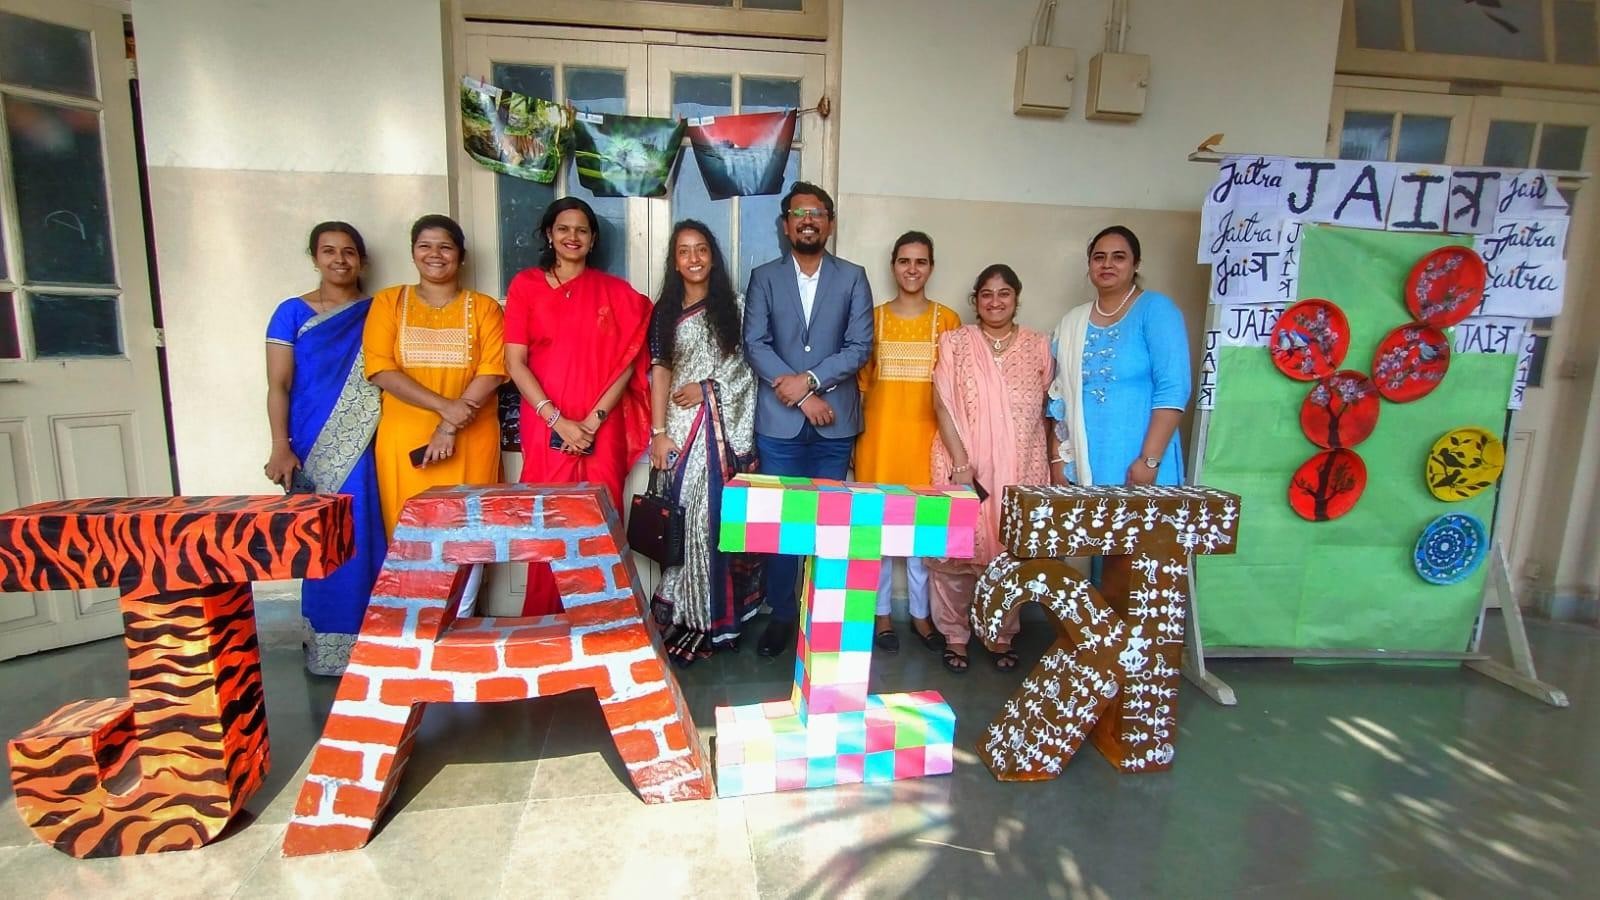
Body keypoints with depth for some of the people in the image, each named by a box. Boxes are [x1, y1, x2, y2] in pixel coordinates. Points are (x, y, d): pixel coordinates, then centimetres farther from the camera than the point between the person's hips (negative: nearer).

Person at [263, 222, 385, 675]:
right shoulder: (292, 313, 4)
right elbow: (278, 386, 0)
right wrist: (281, 447, -11)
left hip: (365, 446, 1)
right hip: (313, 448, -1)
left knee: (365, 540, 1)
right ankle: (327, 644, 14)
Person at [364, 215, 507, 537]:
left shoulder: (484, 307, 6)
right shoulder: (388, 301, 8)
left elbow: (492, 371, -5)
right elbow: (380, 369, -3)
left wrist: (450, 427, -13)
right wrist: (445, 406, -15)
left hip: (471, 440, 0)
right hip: (405, 439, 1)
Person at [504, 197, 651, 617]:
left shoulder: (614, 292, 7)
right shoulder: (525, 285, 5)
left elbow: (627, 361, 1)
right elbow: (515, 363, -1)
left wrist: (593, 420, -9)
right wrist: (558, 420, -11)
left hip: (603, 429, 1)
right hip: (547, 426, 0)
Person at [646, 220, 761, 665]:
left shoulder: (734, 307, 8)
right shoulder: (665, 312, 10)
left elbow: (748, 367, 5)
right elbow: (660, 372, 2)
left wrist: (708, 387, -8)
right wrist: (658, 432, -6)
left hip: (725, 427, -1)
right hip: (682, 428, 1)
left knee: (719, 515, -1)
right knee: (684, 519, -1)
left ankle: (715, 614, 10)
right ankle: (686, 614, 9)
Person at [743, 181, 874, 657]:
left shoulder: (852, 277, 7)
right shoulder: (764, 277, 7)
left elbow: (860, 346, -2)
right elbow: (755, 345, -3)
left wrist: (810, 379, -14)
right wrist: (802, 397, -12)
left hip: (835, 422, 0)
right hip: (779, 421, 0)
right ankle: (781, 614, 18)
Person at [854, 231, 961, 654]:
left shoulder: (947, 319, 3)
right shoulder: (874, 317, 6)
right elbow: (862, 381, 8)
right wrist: (858, 432, 3)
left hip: (925, 433, 0)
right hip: (879, 432, 1)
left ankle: (921, 613, 22)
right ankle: (881, 612, 20)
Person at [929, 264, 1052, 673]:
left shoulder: (1038, 346, 8)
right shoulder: (955, 342, 2)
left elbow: (1046, 410, 11)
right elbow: (943, 406, -4)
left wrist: (1052, 462, 8)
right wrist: (960, 463, -12)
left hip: (1020, 470, 2)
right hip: (963, 464, -1)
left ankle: (1001, 635, 22)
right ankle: (954, 635, 16)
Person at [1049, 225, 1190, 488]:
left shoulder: (1157, 309, -3)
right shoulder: (1072, 322, 10)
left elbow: (1173, 389, -11)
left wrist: (1150, 460, -17)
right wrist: (1058, 458, 5)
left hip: (1136, 465, -4)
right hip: (1081, 466, 4)